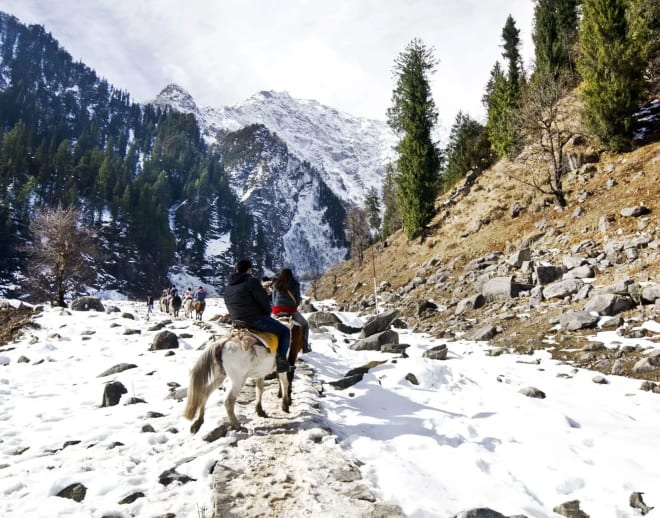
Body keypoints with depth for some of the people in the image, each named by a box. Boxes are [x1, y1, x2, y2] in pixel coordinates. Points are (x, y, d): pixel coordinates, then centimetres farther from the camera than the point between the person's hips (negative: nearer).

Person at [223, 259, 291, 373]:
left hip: (237, 321, 9)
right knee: (284, 331, 3)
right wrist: (267, 314, 6)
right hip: (256, 319, -8)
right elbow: (264, 300, -11)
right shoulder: (252, 282, -13)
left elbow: (228, 306, 18)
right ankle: (281, 358, -11)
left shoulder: (228, 287, 13)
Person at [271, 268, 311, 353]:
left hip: (277, 310, 3)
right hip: (291, 310, -3)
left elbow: (273, 299, 12)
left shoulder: (276, 284, 9)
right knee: (305, 324, 19)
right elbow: (298, 299, 4)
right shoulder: (295, 284, 2)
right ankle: (305, 347, 15)